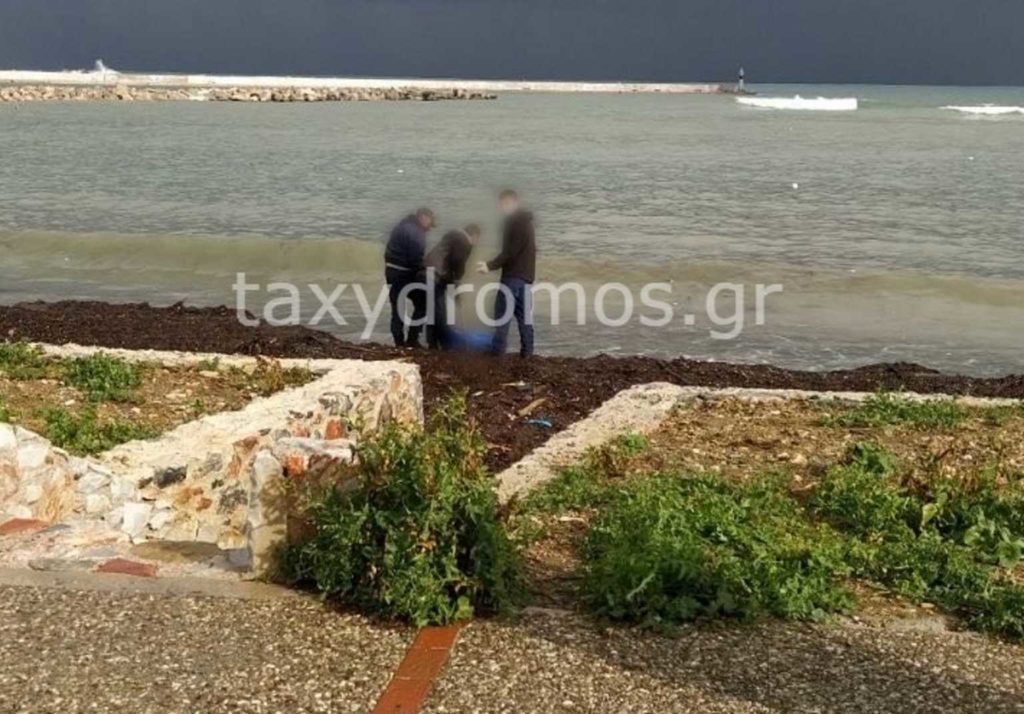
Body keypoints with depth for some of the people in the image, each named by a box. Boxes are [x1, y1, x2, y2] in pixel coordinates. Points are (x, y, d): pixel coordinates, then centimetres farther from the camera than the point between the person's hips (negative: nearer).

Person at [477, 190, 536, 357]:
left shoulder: (516, 221, -12)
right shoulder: (523, 220, 18)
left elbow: (510, 251, -19)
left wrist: (491, 266, -19)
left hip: (514, 275, -10)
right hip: (523, 274, 10)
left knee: (503, 311, -8)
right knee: (523, 313, 8)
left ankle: (498, 348, -10)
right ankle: (526, 350, 7)